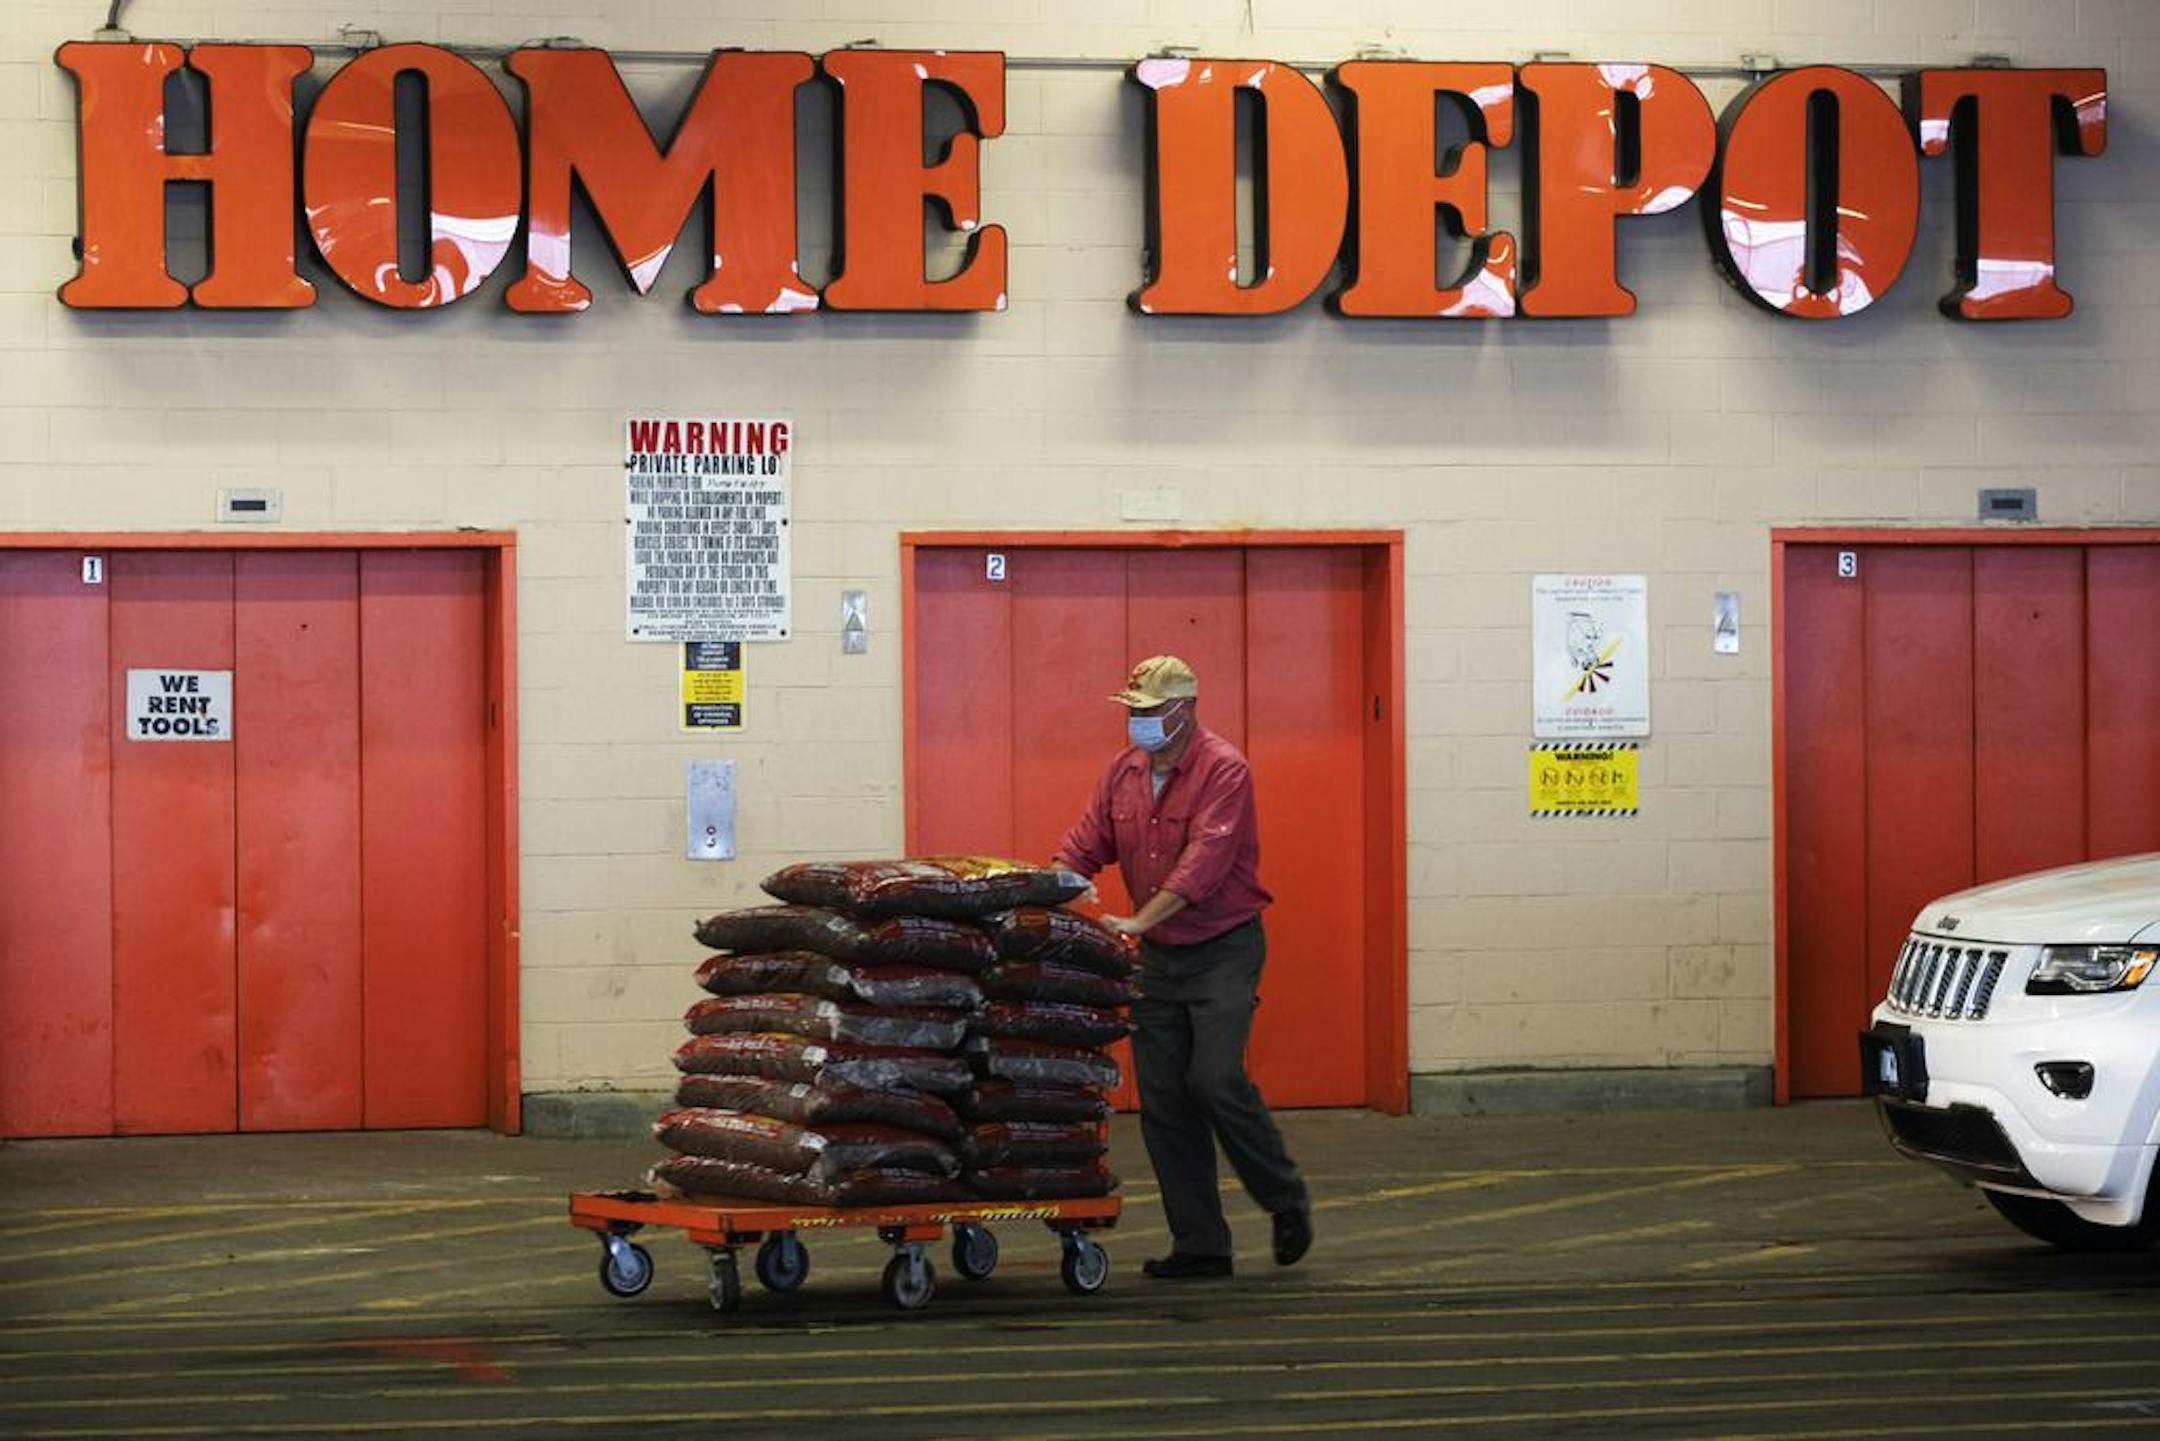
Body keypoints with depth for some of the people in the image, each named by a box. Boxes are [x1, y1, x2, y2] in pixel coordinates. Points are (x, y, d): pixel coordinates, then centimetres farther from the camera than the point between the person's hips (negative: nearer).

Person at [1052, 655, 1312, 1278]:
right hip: (1158, 955, 7)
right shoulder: (1124, 770, 7)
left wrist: (1139, 921, -33)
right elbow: (1084, 847, 7)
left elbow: (1204, 861, -25)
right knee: (1162, 1101, 2)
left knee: (1216, 1079, -18)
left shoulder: (1223, 769, -15)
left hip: (1223, 949, -7)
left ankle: (1286, 1201, 3)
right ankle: (1199, 1244, 8)